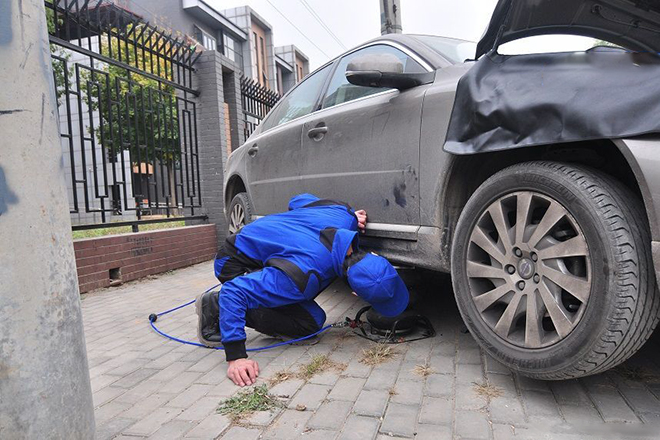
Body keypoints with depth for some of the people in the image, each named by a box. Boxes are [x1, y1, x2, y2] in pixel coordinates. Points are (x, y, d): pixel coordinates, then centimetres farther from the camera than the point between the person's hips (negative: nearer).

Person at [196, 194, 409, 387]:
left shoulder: (343, 214, -17)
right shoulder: (306, 275, -37)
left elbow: (298, 200, 3)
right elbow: (234, 291, -37)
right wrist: (235, 356, -35)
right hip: (234, 262, -8)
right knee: (310, 322, -17)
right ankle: (215, 306, -4)